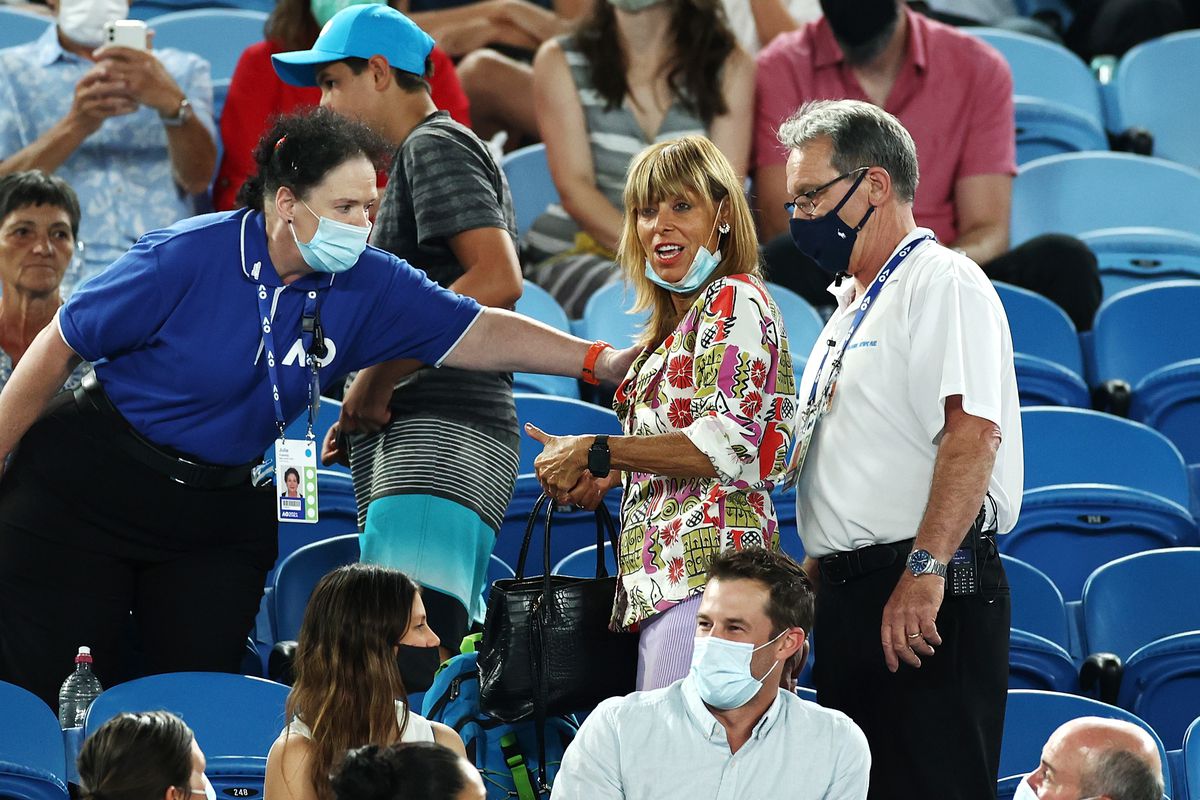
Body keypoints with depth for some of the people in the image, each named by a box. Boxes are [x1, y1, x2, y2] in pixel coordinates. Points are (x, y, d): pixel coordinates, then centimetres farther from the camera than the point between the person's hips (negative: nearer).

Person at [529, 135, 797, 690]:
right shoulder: (677, 321, 23)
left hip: (706, 563, -10)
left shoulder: (734, 301, -5)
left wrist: (598, 453, -9)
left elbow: (729, 445, -15)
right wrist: (609, 476, 12)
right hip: (664, 575, 10)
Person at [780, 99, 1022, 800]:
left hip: (927, 594, -10)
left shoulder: (943, 283, -9)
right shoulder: (852, 308, 23)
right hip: (850, 596, 10)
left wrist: (924, 571, -29)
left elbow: (974, 433, -22)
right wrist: (810, 587, 21)